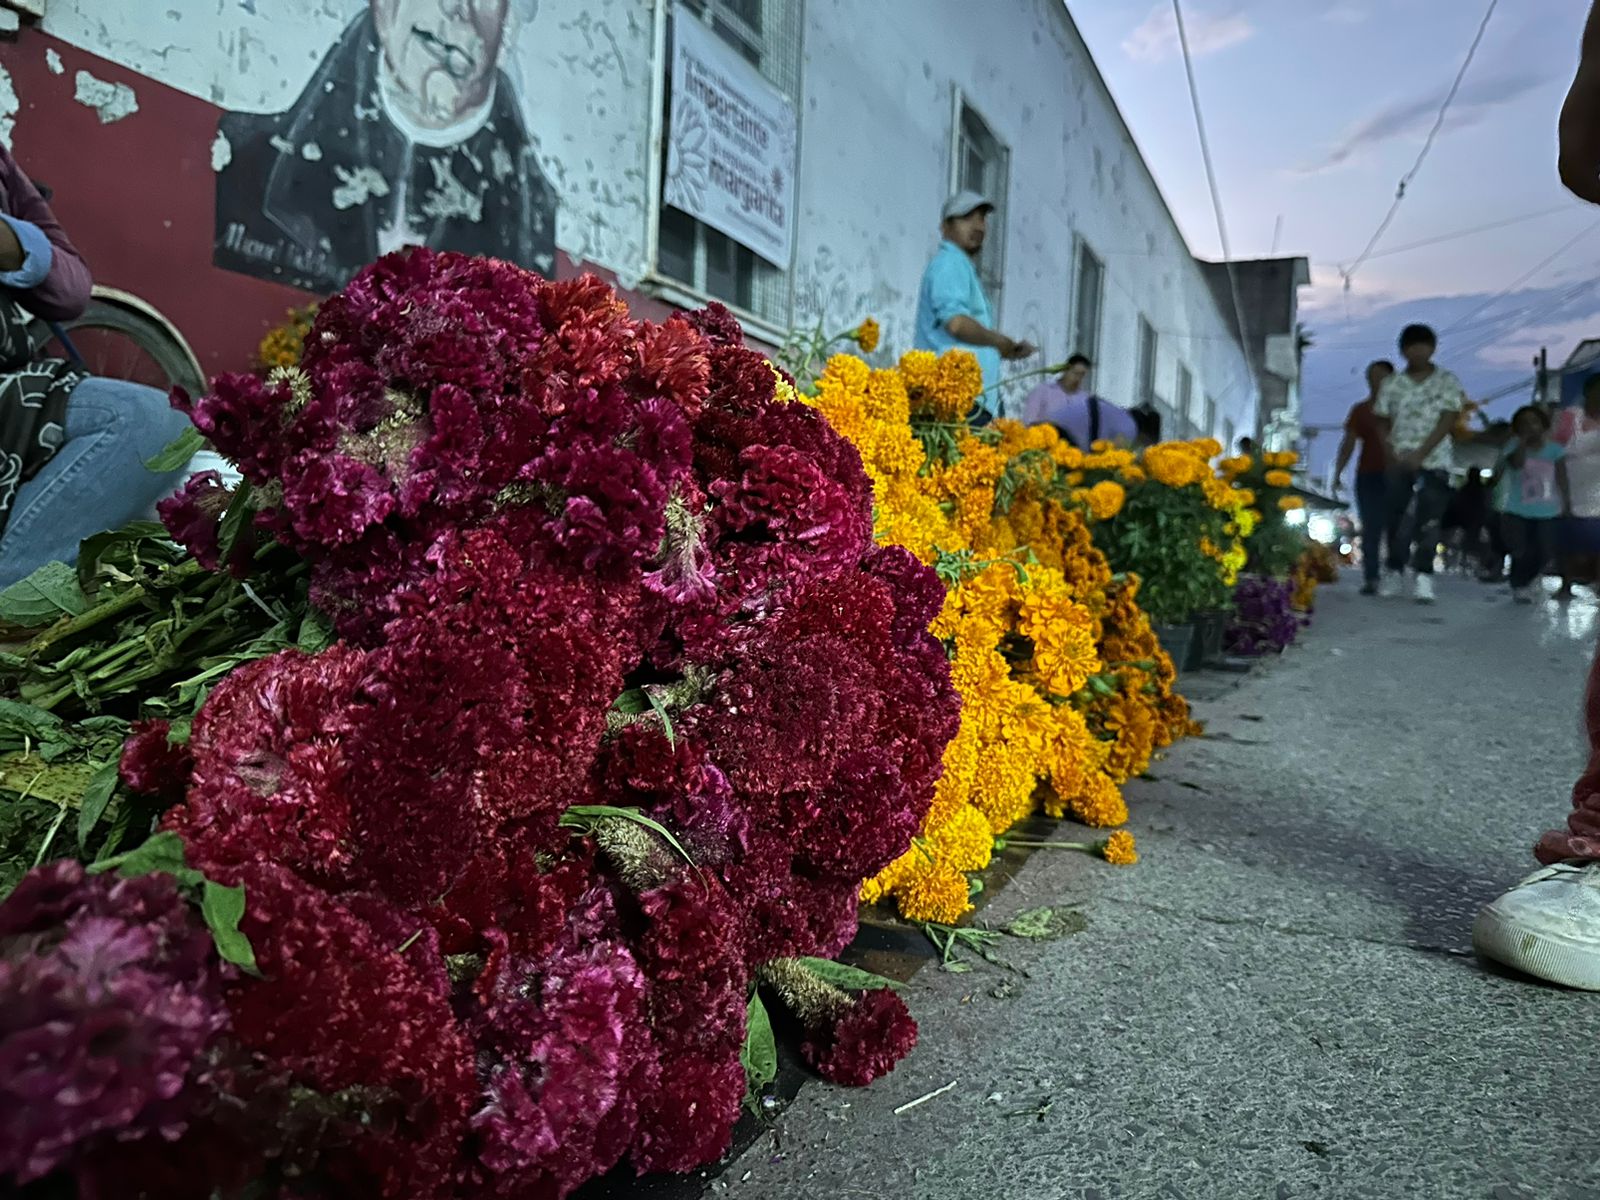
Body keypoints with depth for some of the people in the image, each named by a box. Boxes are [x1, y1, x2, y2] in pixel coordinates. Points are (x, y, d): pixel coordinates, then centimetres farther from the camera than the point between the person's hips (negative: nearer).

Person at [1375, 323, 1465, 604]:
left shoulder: (1448, 382, 2)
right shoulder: (1392, 385, 7)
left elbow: (1446, 422, -6)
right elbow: (1383, 425, 7)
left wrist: (1420, 454, -17)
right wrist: (1392, 455, -9)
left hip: (1434, 462, -2)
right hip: (1399, 463, 2)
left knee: (1428, 522, -7)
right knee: (1397, 519, 4)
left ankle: (1424, 578, -6)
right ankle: (1394, 571, 15)